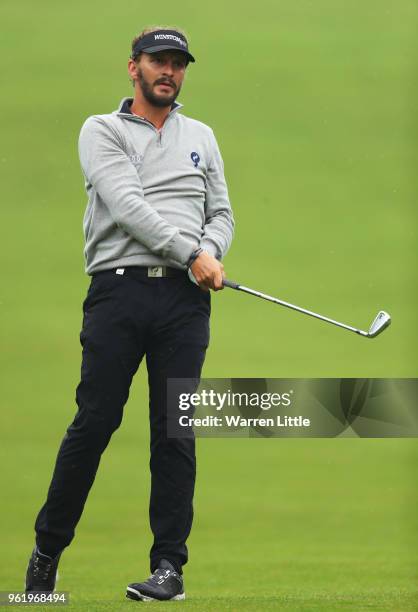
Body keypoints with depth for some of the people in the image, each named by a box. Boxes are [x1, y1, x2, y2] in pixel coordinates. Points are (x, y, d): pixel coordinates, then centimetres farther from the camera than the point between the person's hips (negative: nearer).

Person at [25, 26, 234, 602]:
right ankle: (47, 550, 8)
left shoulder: (201, 137, 20)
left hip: (184, 298, 3)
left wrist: (210, 252, -6)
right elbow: (127, 206, -8)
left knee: (175, 430, -2)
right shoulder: (102, 132, 6)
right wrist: (191, 253, -15)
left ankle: (169, 565, 0)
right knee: (94, 423, -5)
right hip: (120, 290, -3)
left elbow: (221, 214, 17)